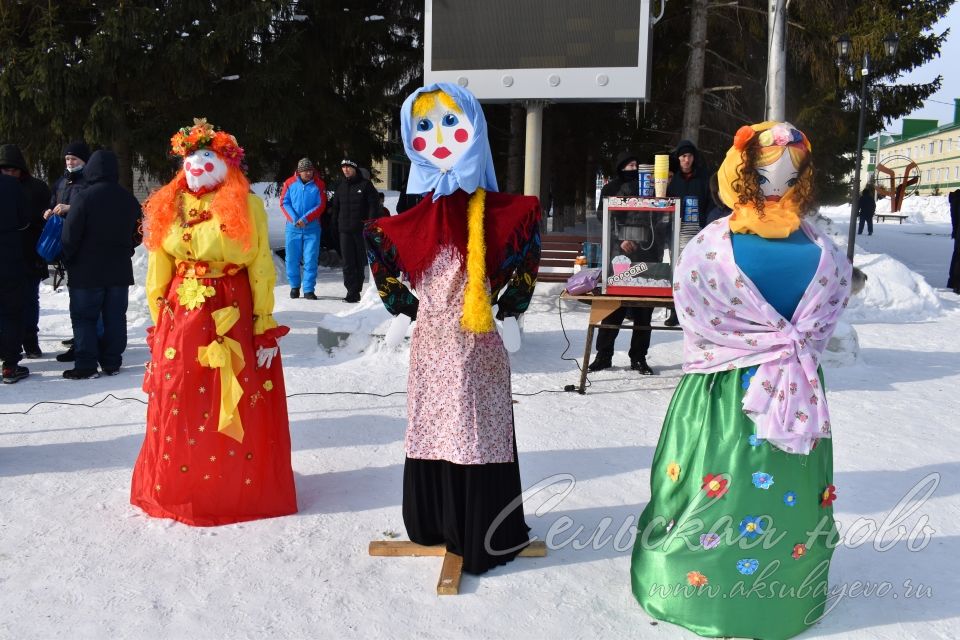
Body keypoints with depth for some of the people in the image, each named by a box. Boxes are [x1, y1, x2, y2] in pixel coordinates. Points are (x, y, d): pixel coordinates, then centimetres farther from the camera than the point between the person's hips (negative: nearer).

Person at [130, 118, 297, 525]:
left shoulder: (246, 206, -2)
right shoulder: (168, 205, 10)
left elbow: (261, 269, -4)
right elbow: (159, 271, 13)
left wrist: (265, 329, -8)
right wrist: (158, 324, 9)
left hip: (233, 317, -3)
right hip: (179, 318, 4)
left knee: (234, 409, 2)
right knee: (177, 409, 7)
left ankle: (234, 489, 19)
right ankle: (176, 490, 24)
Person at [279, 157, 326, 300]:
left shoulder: (319, 185, 1)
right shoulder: (290, 183, 2)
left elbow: (321, 205, -3)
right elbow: (284, 202, 1)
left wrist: (305, 219, -14)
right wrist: (294, 219, -13)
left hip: (312, 227, -1)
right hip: (293, 227, 1)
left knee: (311, 259, -3)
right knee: (292, 258, 5)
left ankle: (309, 289, 2)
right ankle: (294, 286, 22)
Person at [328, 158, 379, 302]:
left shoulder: (365, 185, 1)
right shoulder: (340, 186, 15)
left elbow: (373, 206, -4)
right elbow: (335, 206, 23)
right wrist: (335, 223, 13)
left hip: (362, 229, -3)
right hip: (345, 230, 3)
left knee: (360, 261, 4)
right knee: (348, 262, -3)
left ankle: (355, 291, 12)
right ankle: (352, 291, -3)